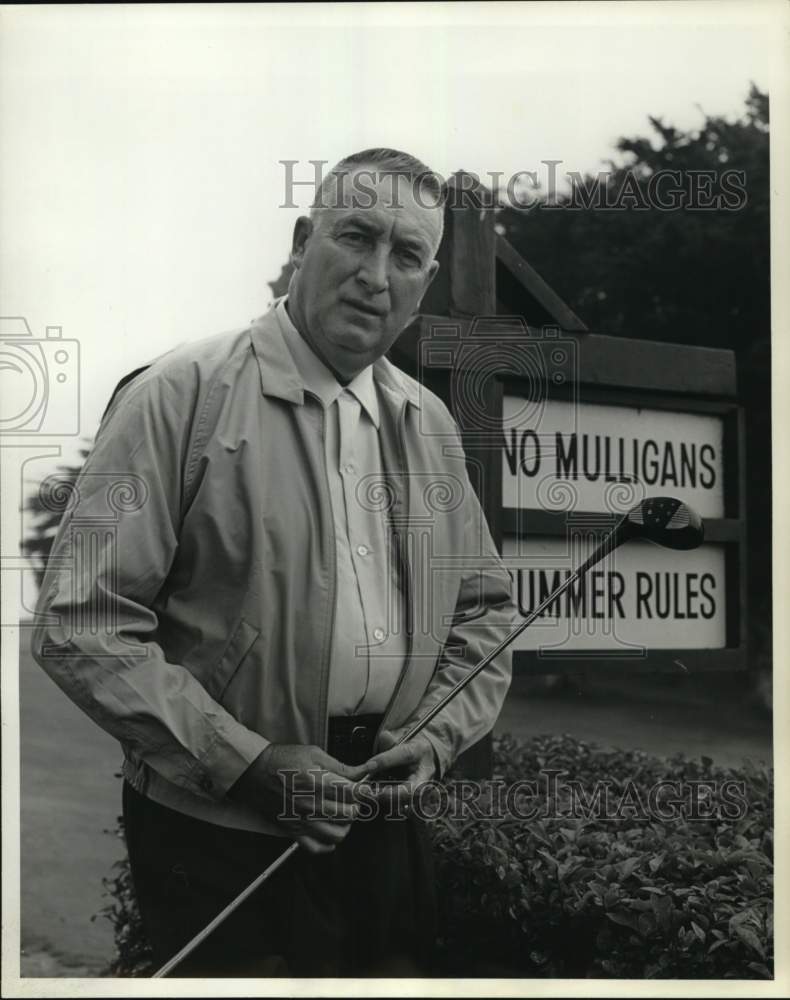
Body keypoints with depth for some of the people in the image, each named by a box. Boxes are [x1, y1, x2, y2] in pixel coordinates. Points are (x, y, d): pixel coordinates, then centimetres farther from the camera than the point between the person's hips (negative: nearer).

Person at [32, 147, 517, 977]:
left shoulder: (429, 426, 8)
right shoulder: (182, 395, -11)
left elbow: (485, 606, 17)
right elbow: (81, 625, -16)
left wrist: (438, 737, -1)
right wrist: (247, 765, -19)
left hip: (383, 821, 6)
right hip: (217, 832, -5)